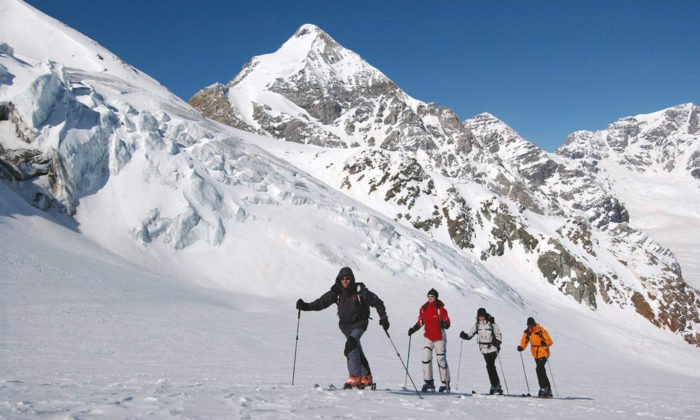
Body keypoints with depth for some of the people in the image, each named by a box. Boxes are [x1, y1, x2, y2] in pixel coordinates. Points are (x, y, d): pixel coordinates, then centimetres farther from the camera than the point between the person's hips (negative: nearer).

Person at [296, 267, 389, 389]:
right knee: (357, 351, 13)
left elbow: (377, 302, -6)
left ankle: (354, 377, -22)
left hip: (359, 324, -5)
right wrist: (305, 306, -16)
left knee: (350, 347, -25)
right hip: (345, 325, 5)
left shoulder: (360, 291, -12)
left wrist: (383, 318, -10)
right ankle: (366, 377, 28)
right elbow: (321, 302, -4)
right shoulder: (336, 292, -2)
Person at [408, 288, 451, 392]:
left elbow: (447, 324, -10)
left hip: (439, 337, -4)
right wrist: (413, 329, -1)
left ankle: (446, 383, 13)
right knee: (426, 358, -9)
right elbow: (420, 322, 13)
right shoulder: (424, 309, 3)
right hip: (428, 337, 4)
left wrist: (443, 324, -32)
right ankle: (429, 382, 0)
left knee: (441, 360, 1)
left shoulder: (440, 309, -9)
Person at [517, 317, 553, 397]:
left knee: (539, 369, -20)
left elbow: (550, 341, -14)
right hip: (536, 354, 6)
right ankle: (548, 390, 21)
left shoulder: (541, 331, -14)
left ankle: (543, 388, -14)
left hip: (543, 353, -6)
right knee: (542, 371, 11)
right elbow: (524, 341, 6)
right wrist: (521, 347, -14)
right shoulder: (527, 332, 3)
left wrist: (545, 343, -35)